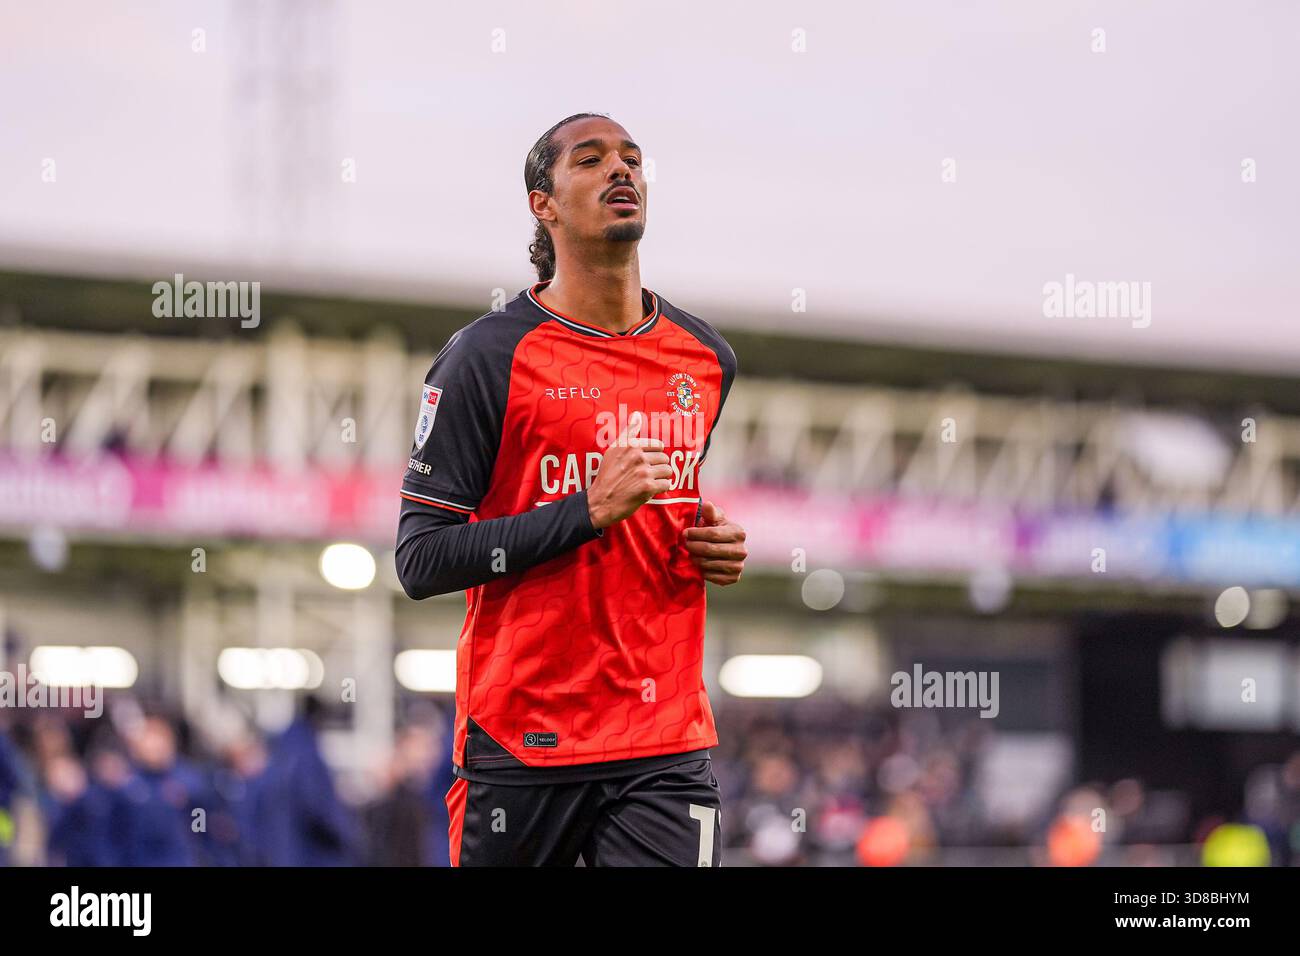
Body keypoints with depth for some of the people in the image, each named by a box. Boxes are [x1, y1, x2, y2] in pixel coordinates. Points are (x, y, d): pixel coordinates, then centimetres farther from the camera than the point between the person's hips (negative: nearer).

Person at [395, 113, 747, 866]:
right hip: (521, 741, -3)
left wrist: (717, 548, 7)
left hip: (667, 747, 4)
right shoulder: (487, 357, -5)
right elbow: (421, 561, -10)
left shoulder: (708, 358, 12)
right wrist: (589, 511, -17)